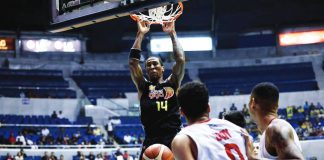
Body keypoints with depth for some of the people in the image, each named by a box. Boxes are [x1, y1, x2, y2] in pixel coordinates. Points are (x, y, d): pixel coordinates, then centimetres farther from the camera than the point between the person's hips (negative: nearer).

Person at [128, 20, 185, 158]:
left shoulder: (172, 83, 13)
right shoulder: (143, 86, 13)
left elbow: (180, 60, 1)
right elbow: (133, 62, 2)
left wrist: (172, 33, 6)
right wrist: (140, 34, 4)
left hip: (174, 139, 0)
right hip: (151, 141, 0)